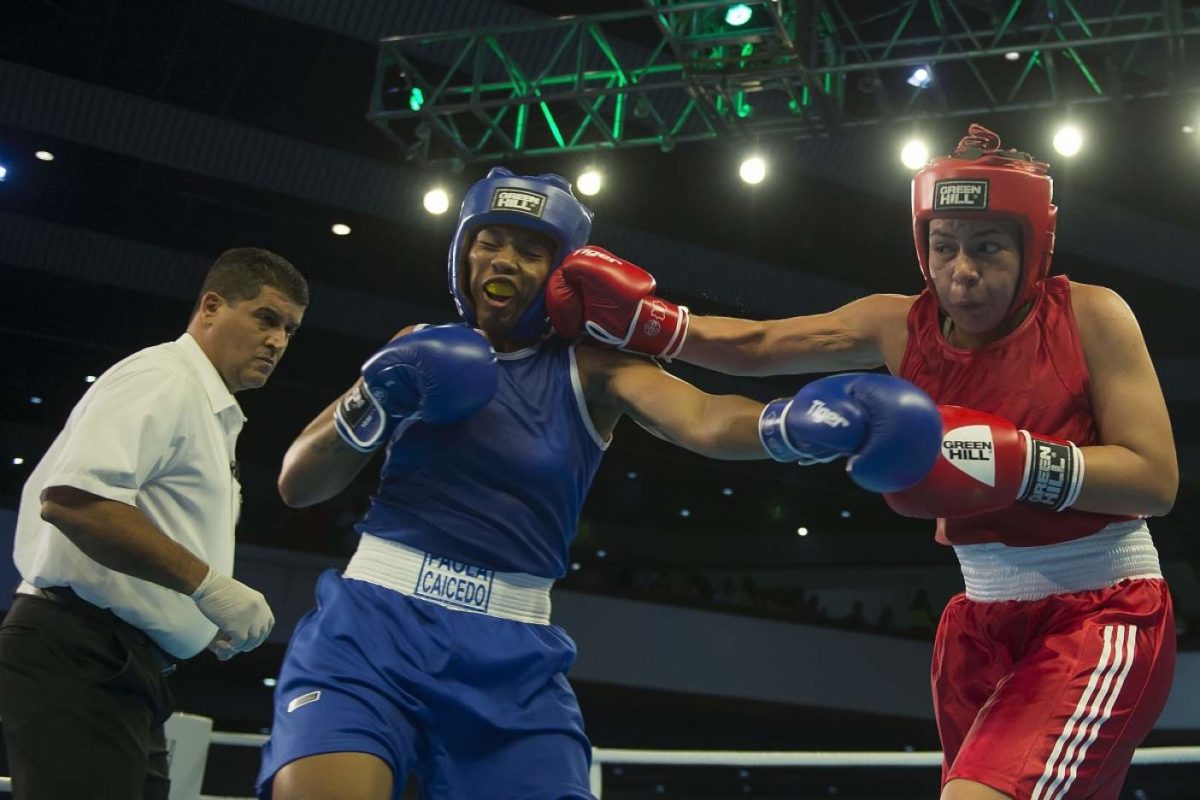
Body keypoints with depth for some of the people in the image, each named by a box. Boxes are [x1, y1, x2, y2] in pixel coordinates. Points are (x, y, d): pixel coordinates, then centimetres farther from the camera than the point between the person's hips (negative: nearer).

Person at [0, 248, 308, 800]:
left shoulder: (214, 415, 22)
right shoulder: (164, 377, -8)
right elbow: (71, 499, -23)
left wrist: (209, 622, 15)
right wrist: (206, 583, -23)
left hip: (129, 670, 10)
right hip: (79, 656, -10)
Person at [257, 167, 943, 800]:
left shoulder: (592, 369, 5)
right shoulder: (424, 349, 10)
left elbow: (703, 420, -16)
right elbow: (297, 486, 11)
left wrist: (794, 422, -39)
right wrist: (370, 405, -9)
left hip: (513, 650, 1)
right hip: (375, 616, 0)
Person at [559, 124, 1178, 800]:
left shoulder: (1090, 315, -11)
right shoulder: (899, 327, 1)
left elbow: (1156, 480, -15)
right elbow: (754, 346, 2)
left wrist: (1020, 464, -27)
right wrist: (642, 317, -9)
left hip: (1103, 616, -5)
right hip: (982, 624, 5)